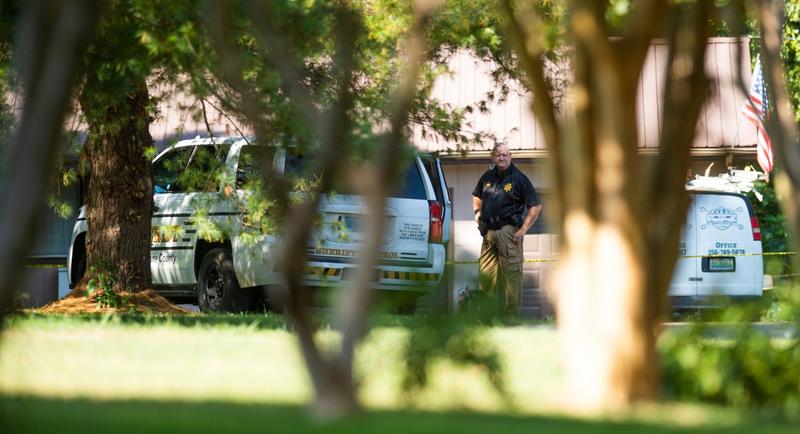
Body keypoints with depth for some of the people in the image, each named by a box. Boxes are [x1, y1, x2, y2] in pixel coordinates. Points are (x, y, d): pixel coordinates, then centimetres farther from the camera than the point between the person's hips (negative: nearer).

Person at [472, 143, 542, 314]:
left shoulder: (519, 178, -4)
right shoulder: (488, 176, 12)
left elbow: (535, 206, -6)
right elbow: (477, 195, 32)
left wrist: (523, 229, -11)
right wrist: (477, 212, 12)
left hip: (508, 231, -6)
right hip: (489, 231, 6)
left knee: (512, 274, -6)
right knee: (485, 274, 8)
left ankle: (512, 315, -3)